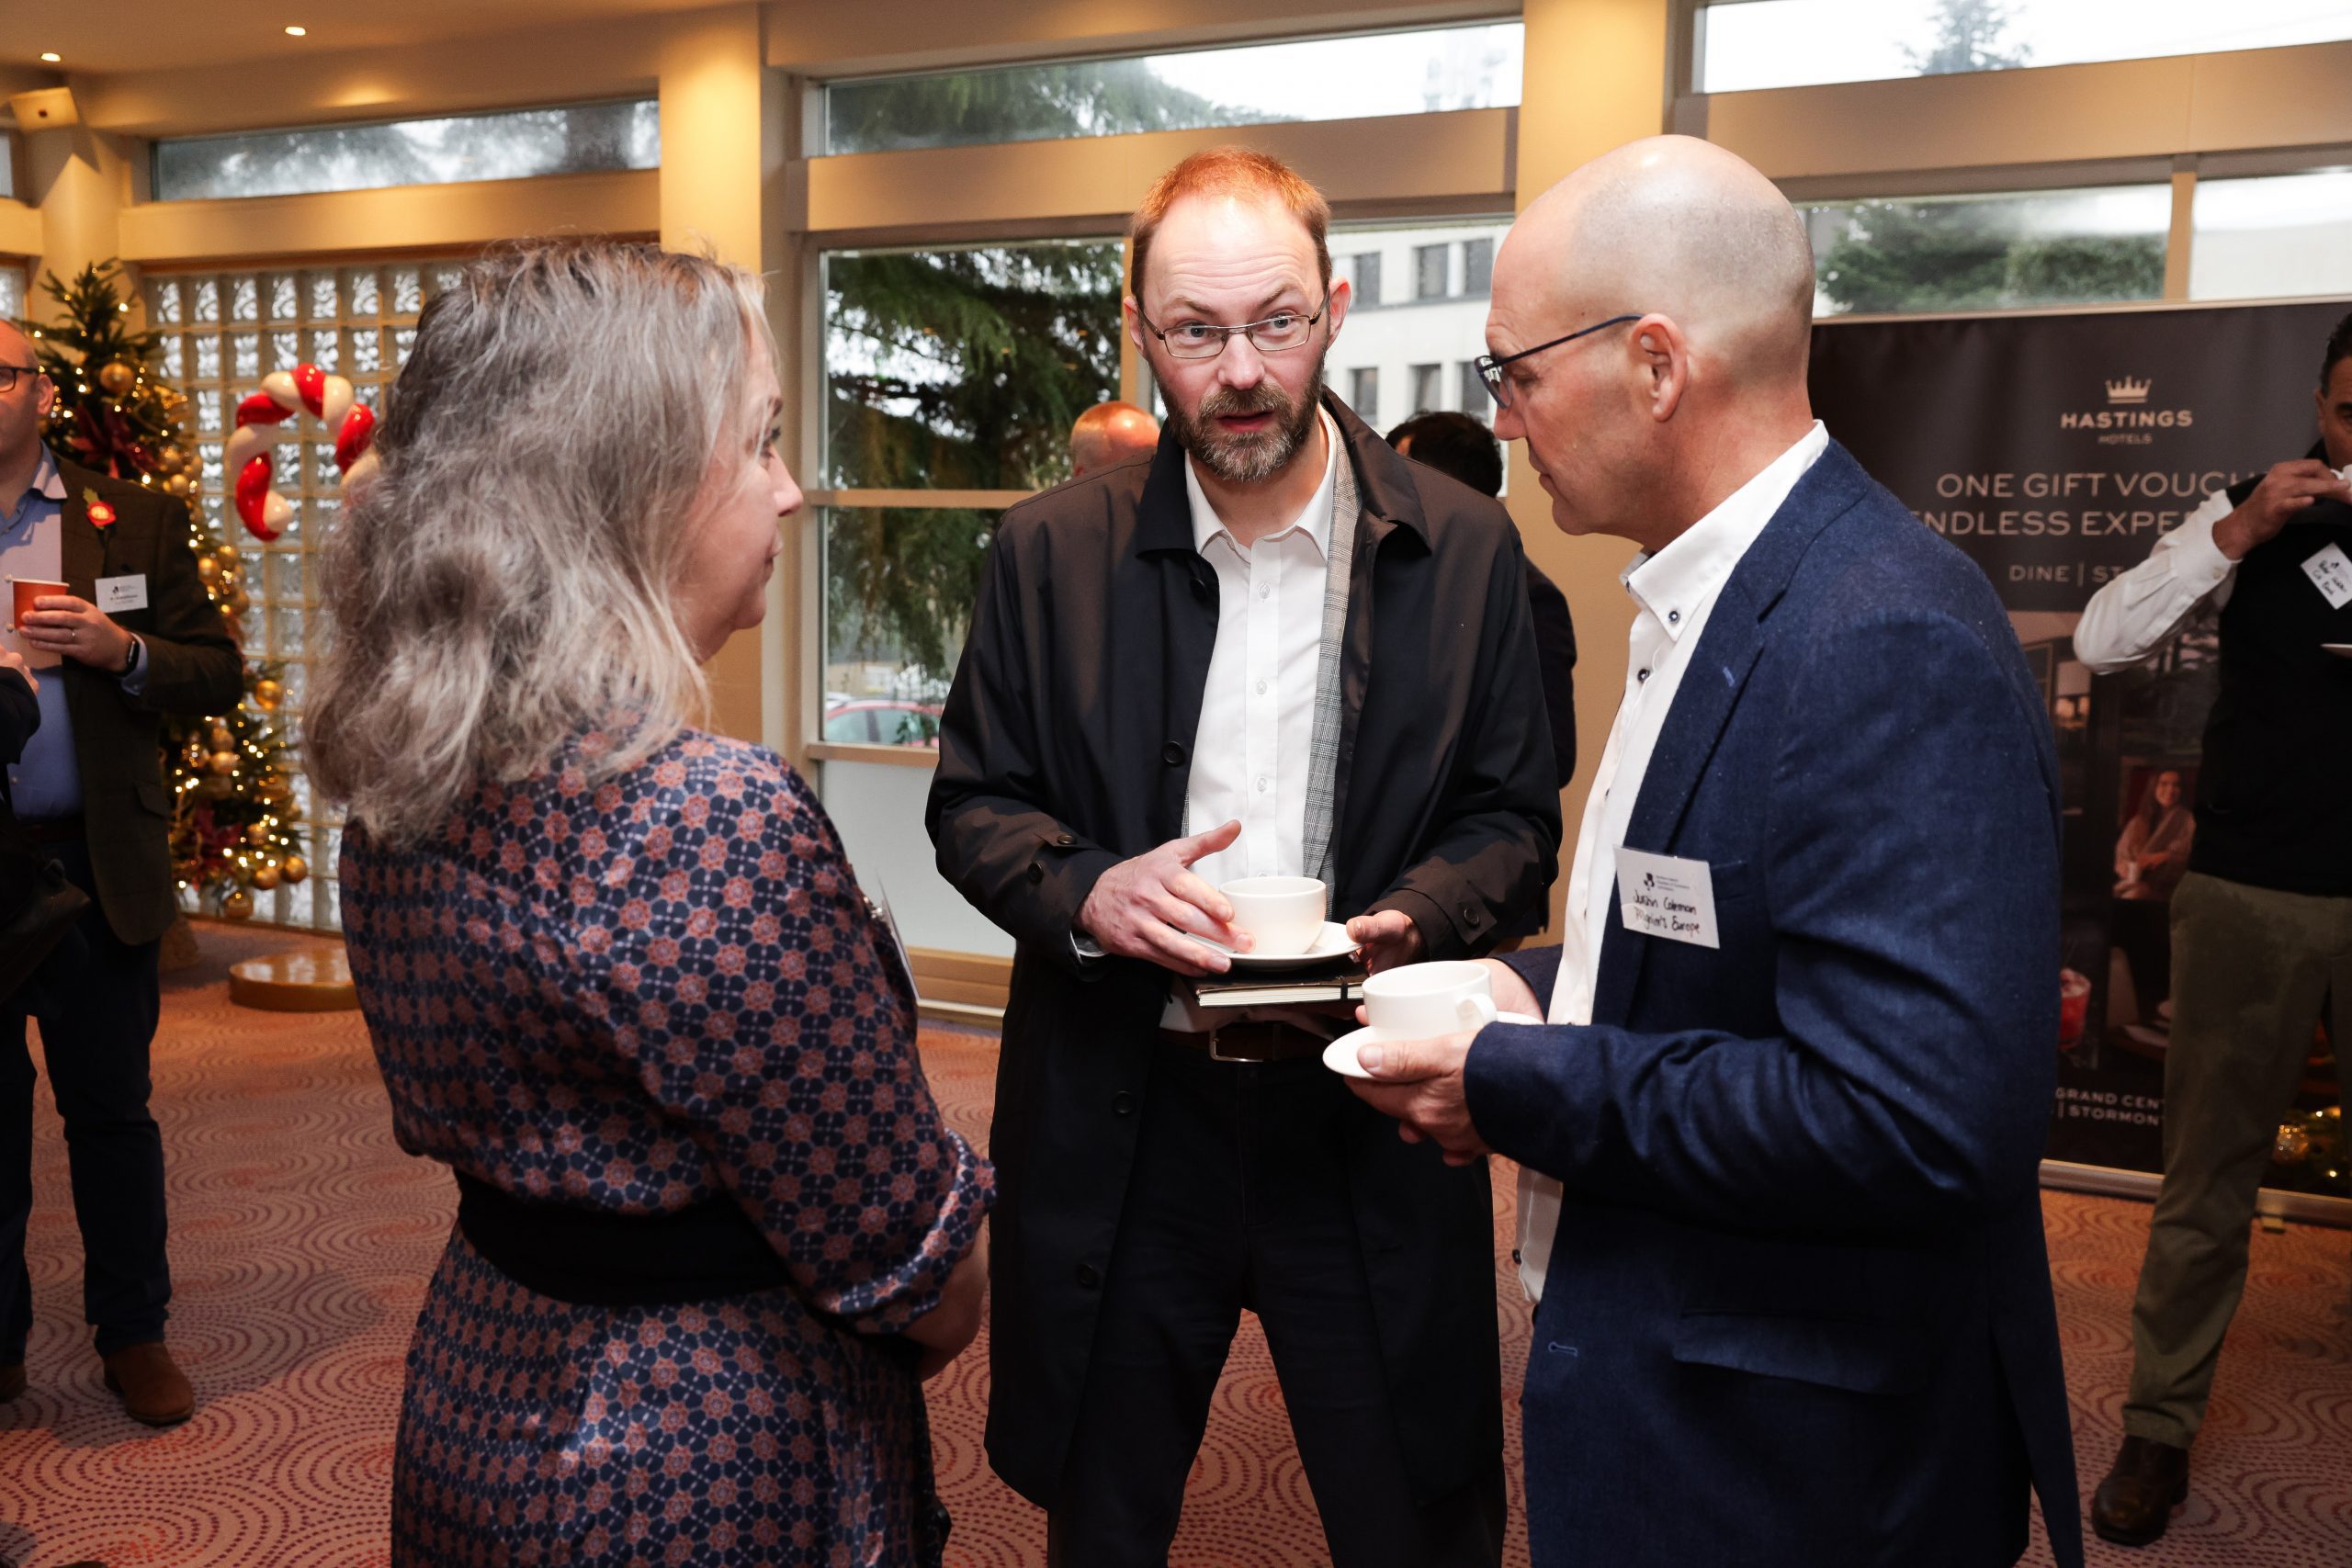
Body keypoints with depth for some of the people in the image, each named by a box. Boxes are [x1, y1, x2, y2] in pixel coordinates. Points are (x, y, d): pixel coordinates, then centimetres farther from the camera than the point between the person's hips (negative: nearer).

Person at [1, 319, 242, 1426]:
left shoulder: (133, 523, 4)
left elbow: (219, 675, 2)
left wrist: (123, 650, -16)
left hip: (90, 870, -1)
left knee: (110, 1110, 8)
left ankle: (134, 1336, 23)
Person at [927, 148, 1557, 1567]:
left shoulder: (1464, 549, -2)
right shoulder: (1052, 551, -1)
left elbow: (1515, 822, 2)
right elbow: (972, 803, 4)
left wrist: (1409, 918, -18)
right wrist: (1085, 891, -17)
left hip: (1368, 1119, 0)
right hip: (1118, 1121, 1)